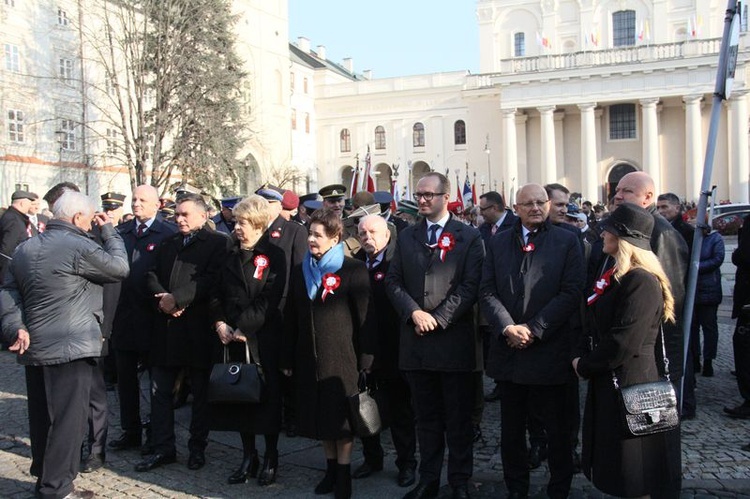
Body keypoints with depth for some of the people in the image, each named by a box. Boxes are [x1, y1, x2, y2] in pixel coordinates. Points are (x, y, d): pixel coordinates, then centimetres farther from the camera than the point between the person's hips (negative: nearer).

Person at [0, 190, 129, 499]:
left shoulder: (25, 248, 11)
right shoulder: (78, 246, -15)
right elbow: (120, 268, -5)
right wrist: (109, 231, 5)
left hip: (34, 346, 9)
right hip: (69, 347, -9)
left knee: (41, 416, 17)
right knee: (67, 418, -1)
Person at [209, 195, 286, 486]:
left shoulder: (273, 256, -5)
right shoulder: (229, 255, 12)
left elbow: (269, 300, -13)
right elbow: (216, 293, 10)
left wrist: (243, 328, -17)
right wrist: (219, 323, -5)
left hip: (264, 338, -4)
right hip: (233, 338, 5)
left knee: (268, 395, 3)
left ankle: (271, 459, 17)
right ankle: (248, 457, 22)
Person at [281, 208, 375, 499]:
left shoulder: (353, 270, -8)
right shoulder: (300, 271, 8)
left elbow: (364, 318, -8)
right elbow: (291, 317, 10)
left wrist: (364, 360, -9)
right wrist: (288, 358, 8)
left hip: (342, 358, -5)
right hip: (309, 358, 5)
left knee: (342, 417, 4)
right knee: (320, 415, 13)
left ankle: (344, 474, 15)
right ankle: (331, 468, 27)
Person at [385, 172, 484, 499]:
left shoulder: (469, 237, 0)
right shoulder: (407, 237, 12)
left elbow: (470, 286, -7)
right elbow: (393, 281, 7)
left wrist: (438, 319, -14)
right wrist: (414, 312, -9)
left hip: (454, 340, -3)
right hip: (416, 341, 4)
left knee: (458, 419, 6)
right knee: (426, 417, 12)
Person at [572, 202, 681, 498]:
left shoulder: (641, 281, -20)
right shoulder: (617, 276, 12)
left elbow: (623, 343, -23)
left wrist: (585, 366, -12)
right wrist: (585, 360, 5)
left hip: (630, 384, -10)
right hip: (610, 381, 10)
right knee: (613, 470, 19)